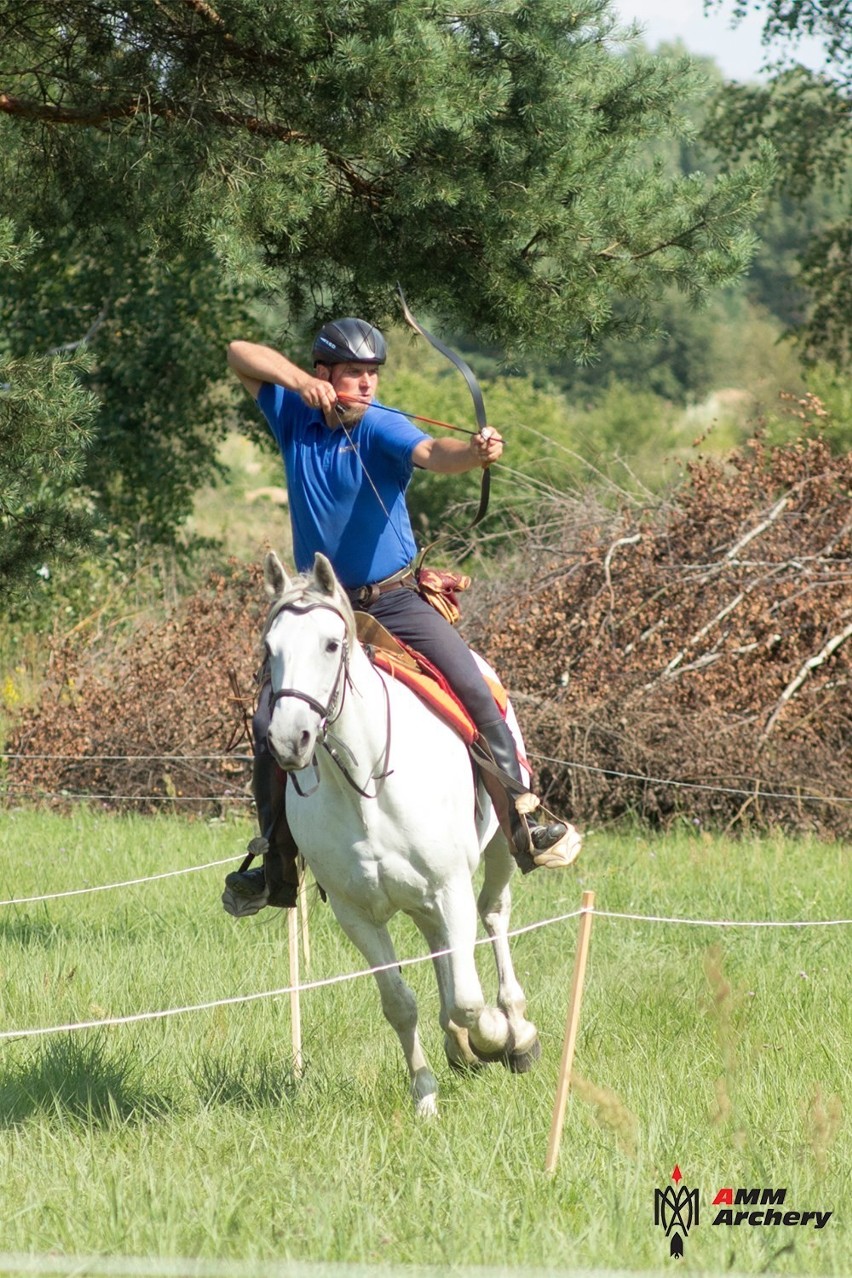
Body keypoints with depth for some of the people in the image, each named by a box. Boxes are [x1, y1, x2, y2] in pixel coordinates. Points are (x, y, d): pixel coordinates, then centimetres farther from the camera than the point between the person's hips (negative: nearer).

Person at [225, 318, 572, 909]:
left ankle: (521, 823, -9)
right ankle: (279, 864, 11)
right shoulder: (297, 417, -1)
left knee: (473, 689, -18)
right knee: (270, 723, -3)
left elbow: (433, 453, -32)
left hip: (395, 600, -3)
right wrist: (300, 382, -18)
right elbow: (241, 355, -3)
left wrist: (476, 452, -54)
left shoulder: (382, 428, -13)